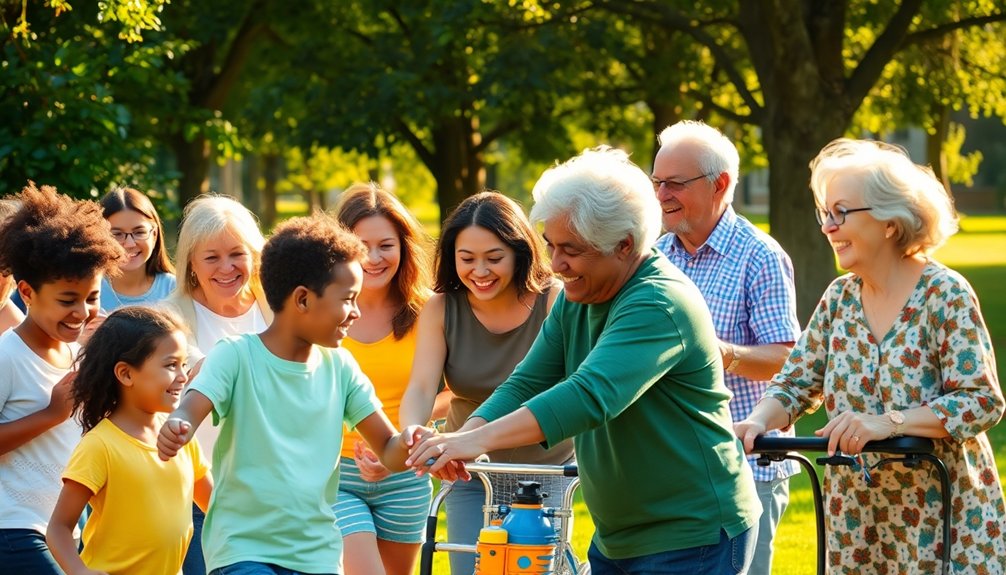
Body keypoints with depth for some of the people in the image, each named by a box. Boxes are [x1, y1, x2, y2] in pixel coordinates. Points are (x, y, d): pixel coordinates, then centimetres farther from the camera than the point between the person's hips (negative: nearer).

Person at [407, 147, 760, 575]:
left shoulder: (660, 304, -22)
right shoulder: (575, 299, 6)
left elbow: (592, 395, -35)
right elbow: (526, 384, 3)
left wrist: (481, 439, -42)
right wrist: (464, 434, -18)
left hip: (693, 540, -8)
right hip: (617, 538, 8)